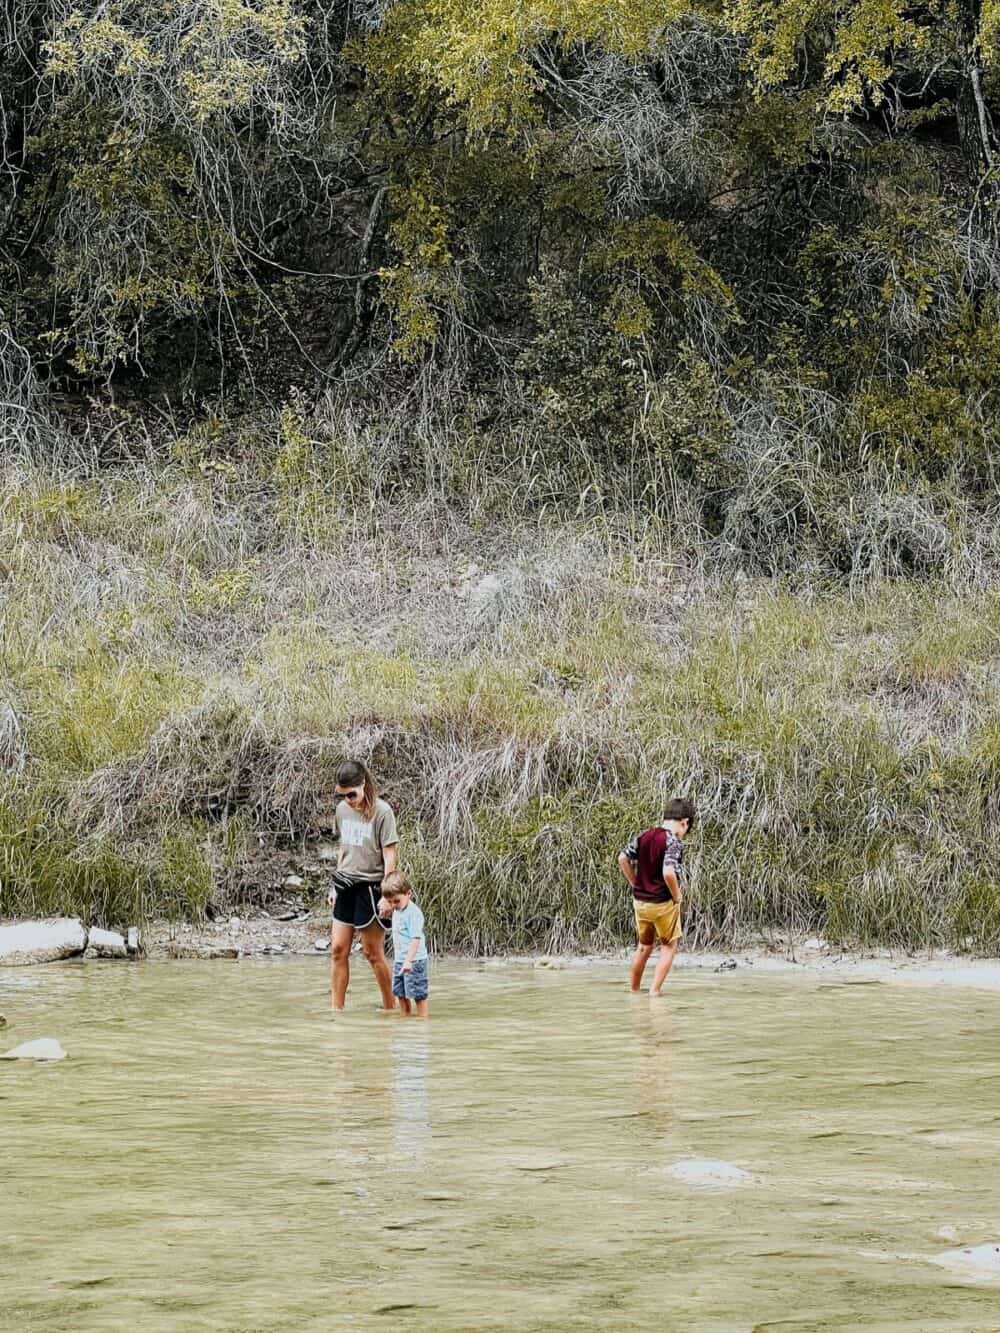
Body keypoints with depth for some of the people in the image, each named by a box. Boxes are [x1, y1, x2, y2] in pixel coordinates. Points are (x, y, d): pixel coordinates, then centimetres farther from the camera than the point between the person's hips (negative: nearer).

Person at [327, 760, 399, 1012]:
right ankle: (336, 1010, 6)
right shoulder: (342, 809, 7)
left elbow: (389, 854, -12)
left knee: (373, 952, -1)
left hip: (370, 885, -6)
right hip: (347, 886, 6)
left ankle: (390, 1008, 12)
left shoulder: (381, 811, -12)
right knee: (338, 949, 3)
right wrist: (335, 885, 17)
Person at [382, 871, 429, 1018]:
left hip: (414, 961, -9)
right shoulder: (397, 911, 10)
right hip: (399, 960, 9)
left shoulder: (413, 913, -18)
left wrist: (409, 960, -30)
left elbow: (416, 939, -24)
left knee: (418, 994, -4)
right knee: (400, 993, 14)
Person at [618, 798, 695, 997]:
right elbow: (668, 873, -29)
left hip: (640, 901, 6)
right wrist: (677, 897, -13)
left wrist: (635, 884, 10)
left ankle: (633, 990, 28)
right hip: (663, 903, -6)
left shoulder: (644, 836, 3)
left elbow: (623, 858, 5)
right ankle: (654, 990, 3)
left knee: (643, 947, 21)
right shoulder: (673, 842, -17)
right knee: (669, 947, 11)